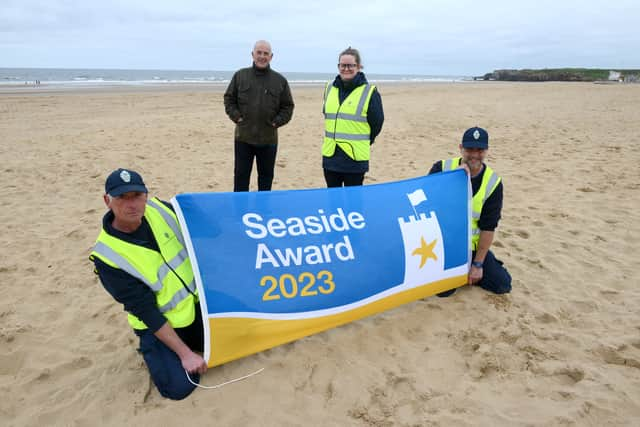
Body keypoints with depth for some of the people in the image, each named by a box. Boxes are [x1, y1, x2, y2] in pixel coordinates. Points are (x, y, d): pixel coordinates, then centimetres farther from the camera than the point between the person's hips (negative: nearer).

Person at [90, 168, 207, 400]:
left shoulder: (160, 210, -12)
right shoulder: (108, 258, -23)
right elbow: (146, 313, -20)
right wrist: (184, 353, -20)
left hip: (197, 303, 4)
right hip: (159, 324, -4)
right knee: (179, 387, -14)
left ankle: (192, 338, 25)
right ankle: (152, 349, 13)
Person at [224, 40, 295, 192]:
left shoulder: (280, 80, 2)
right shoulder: (240, 76, 3)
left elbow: (288, 106, 6)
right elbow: (229, 99, 9)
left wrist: (277, 122, -7)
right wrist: (236, 116, -5)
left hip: (268, 139, 0)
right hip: (243, 137, 0)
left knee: (266, 176, 11)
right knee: (241, 175, 6)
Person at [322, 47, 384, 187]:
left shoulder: (369, 92, -8)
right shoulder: (330, 88, 8)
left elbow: (376, 123, -1)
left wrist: (361, 142, 9)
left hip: (355, 159, -5)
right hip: (330, 156, 5)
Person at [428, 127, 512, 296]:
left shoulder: (493, 183, -7)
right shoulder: (442, 168, -10)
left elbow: (488, 227, -6)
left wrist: (478, 264, -8)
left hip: (471, 245, 2)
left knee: (502, 284, -3)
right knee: (443, 289, -18)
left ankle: (467, 267, 21)